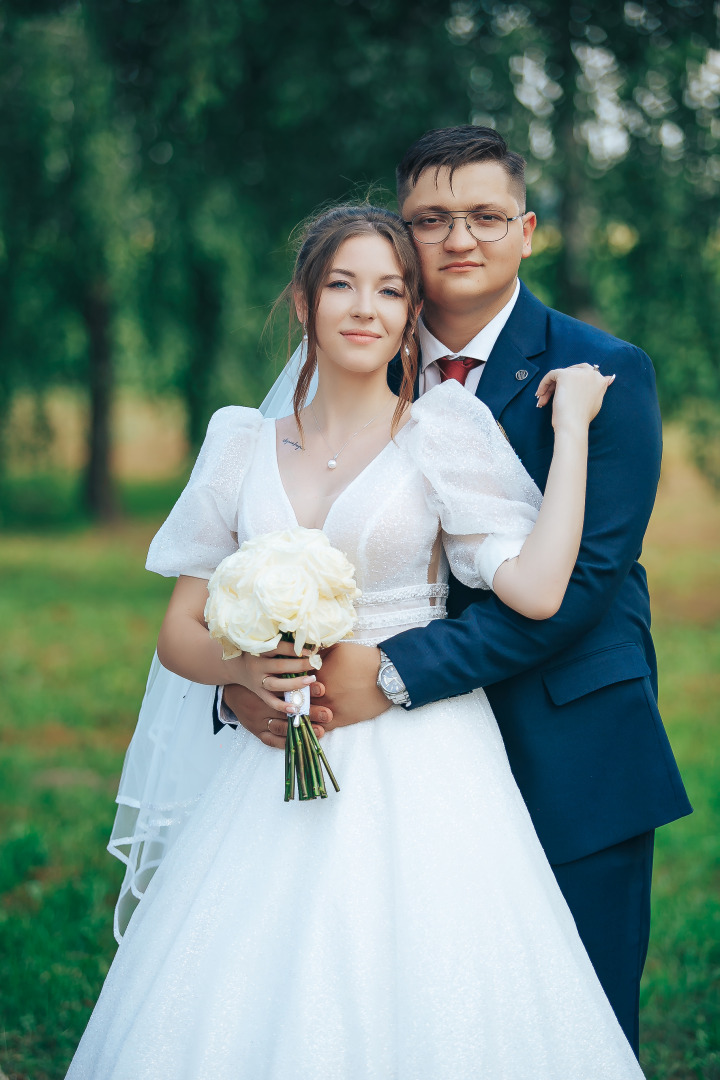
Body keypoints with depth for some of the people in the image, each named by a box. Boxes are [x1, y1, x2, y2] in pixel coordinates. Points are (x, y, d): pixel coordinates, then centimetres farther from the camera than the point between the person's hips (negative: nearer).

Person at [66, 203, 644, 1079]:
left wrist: (571, 427, -9)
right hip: (282, 771, 3)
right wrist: (244, 669, -9)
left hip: (421, 769, -3)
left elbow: (536, 590, -14)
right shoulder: (243, 445, 9)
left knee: (419, 1007, -6)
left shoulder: (443, 430, 0)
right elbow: (179, 634, 12)